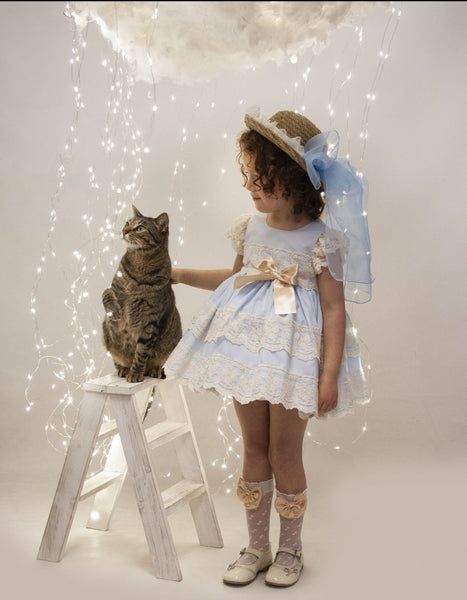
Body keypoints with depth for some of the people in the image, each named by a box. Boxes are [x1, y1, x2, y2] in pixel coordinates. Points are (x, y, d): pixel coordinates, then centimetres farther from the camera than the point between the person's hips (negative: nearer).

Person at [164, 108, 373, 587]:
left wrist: (330, 375, -16)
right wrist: (182, 275, 20)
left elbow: (334, 308, -13)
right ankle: (256, 548, 26)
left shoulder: (321, 239, -13)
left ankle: (289, 549, 24)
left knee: (284, 452, 4)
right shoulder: (249, 228, 4)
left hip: (295, 351, -5)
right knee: (254, 446, 12)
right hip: (248, 346, 5)